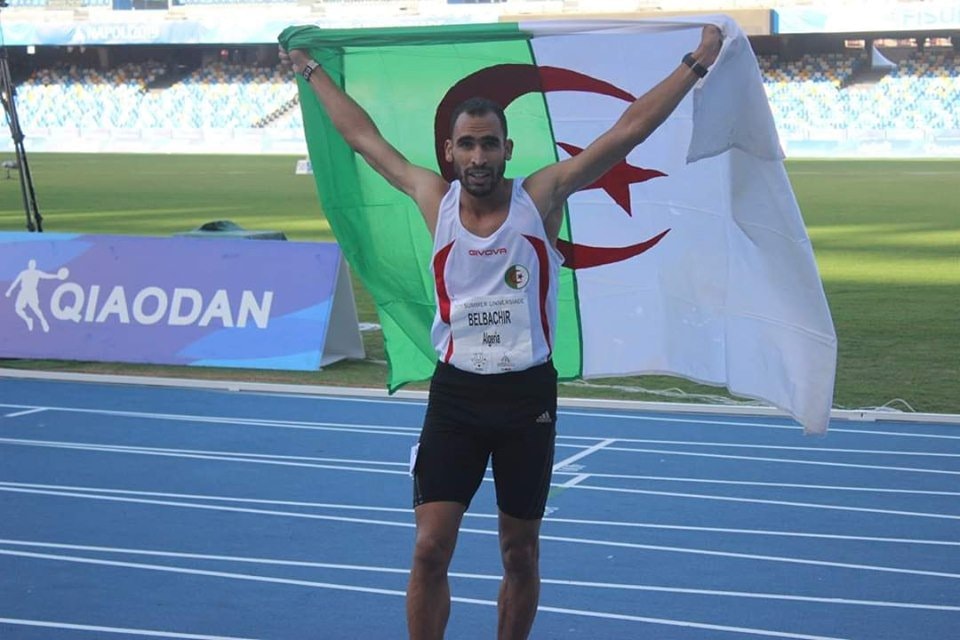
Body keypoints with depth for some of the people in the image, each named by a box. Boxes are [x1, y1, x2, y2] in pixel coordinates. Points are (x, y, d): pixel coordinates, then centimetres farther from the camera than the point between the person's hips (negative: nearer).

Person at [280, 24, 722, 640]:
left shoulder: (541, 196, -5)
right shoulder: (435, 199, 1)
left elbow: (629, 129, -5)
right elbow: (364, 136, 13)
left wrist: (696, 63, -6)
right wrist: (313, 70, 21)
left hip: (528, 395, 0)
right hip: (455, 393, 1)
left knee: (521, 554, 9)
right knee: (430, 549, -6)